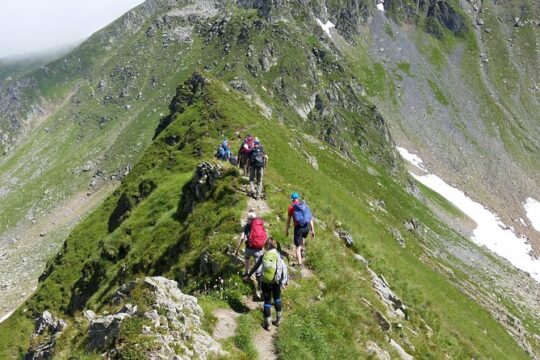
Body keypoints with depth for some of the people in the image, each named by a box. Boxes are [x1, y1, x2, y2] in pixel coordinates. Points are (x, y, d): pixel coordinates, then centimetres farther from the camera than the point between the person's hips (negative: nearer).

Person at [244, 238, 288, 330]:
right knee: (277, 299, 23)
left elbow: (255, 267, 8)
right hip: (276, 283, 0)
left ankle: (267, 324, 19)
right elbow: (284, 269, -13)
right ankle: (278, 320, 31)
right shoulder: (279, 256, -6)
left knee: (267, 301, 12)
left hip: (265, 283, 0)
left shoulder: (263, 256, -2)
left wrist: (248, 276, 21)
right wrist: (285, 280, -8)